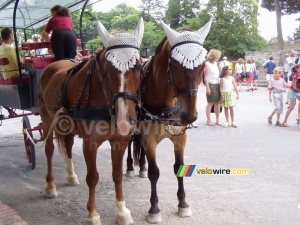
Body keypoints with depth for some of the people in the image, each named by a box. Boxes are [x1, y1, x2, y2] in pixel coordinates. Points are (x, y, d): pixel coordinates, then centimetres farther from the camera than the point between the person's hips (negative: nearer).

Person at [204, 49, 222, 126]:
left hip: (217, 85, 7)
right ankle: (208, 120, 7)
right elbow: (206, 77, -11)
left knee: (217, 103, 8)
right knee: (210, 103, -1)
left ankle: (217, 120, 15)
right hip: (211, 85, -7)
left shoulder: (215, 63, 15)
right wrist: (207, 88, -16)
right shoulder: (207, 64, -7)